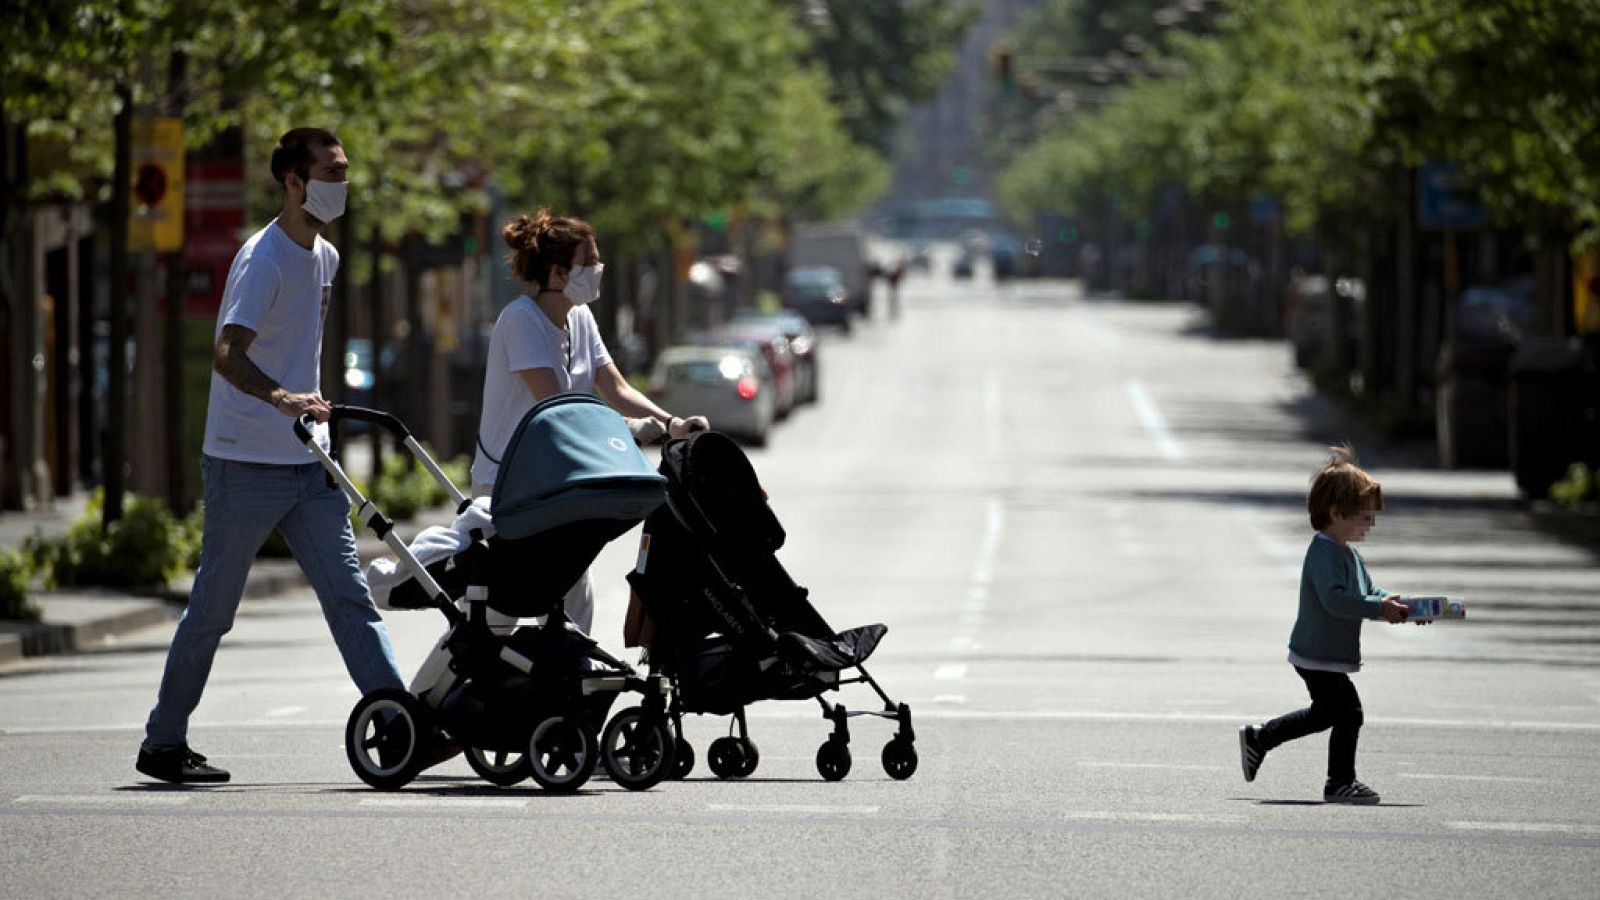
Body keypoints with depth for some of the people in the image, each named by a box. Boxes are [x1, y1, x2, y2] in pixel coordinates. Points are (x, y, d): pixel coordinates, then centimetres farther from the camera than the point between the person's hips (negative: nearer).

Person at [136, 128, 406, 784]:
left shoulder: (326, 258, 12)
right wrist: (281, 398, -43)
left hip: (307, 462, 7)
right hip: (245, 462, -7)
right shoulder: (264, 258, -15)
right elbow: (226, 355, -28)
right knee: (213, 610, 2)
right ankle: (162, 744, 13)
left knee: (348, 594, -2)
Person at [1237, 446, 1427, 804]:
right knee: (1348, 712, -10)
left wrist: (1394, 605, 2)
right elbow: (1334, 599, -33)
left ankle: (1258, 739, 37)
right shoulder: (1324, 552, -21)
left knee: (1325, 713, 24)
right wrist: (1380, 608, -36)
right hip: (1318, 657, -11)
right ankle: (1340, 783, 0)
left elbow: (1368, 593, 20)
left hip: (1329, 657, 11)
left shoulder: (1350, 555, 13)